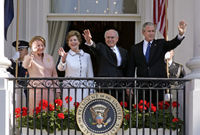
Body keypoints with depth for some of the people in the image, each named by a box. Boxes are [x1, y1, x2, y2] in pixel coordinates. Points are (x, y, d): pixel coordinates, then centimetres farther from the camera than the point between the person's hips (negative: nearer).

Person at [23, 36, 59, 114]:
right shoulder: (29, 57, 1)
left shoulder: (49, 58, 14)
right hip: (35, 89, -4)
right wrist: (32, 53, -38)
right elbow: (25, 66, -23)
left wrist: (57, 90, 11)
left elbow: (54, 74, 18)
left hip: (49, 90, 4)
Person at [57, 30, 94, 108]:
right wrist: (63, 59, -37)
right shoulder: (66, 55, 2)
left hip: (83, 90, 2)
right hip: (69, 90, -2)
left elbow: (90, 75, 12)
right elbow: (61, 68, -17)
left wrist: (91, 92, 9)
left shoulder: (86, 56, 9)